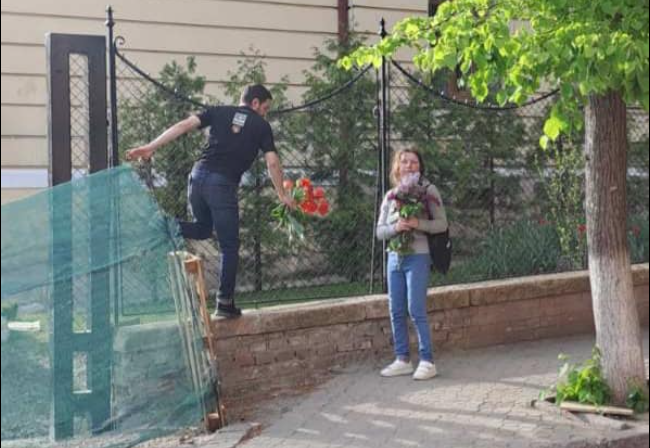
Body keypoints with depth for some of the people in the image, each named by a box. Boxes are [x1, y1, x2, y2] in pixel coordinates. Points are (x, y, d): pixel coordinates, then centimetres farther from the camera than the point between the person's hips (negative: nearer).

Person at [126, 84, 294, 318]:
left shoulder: (219, 112, 16)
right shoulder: (261, 125, 9)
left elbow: (184, 125, 5)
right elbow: (272, 162, 2)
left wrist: (150, 147, 2)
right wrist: (282, 194, 13)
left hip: (198, 176, 4)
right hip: (223, 185, -4)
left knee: (202, 228, 27)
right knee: (229, 246, 7)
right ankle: (225, 302, 7)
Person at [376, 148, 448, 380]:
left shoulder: (428, 191, 0)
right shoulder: (391, 196, 11)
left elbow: (442, 223, -3)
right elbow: (380, 231, 8)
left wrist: (418, 224, -19)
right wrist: (395, 227, -13)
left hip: (418, 257, -5)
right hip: (395, 257, 5)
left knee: (416, 310, -8)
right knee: (396, 311, 6)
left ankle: (427, 361, 1)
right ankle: (402, 360, 16)